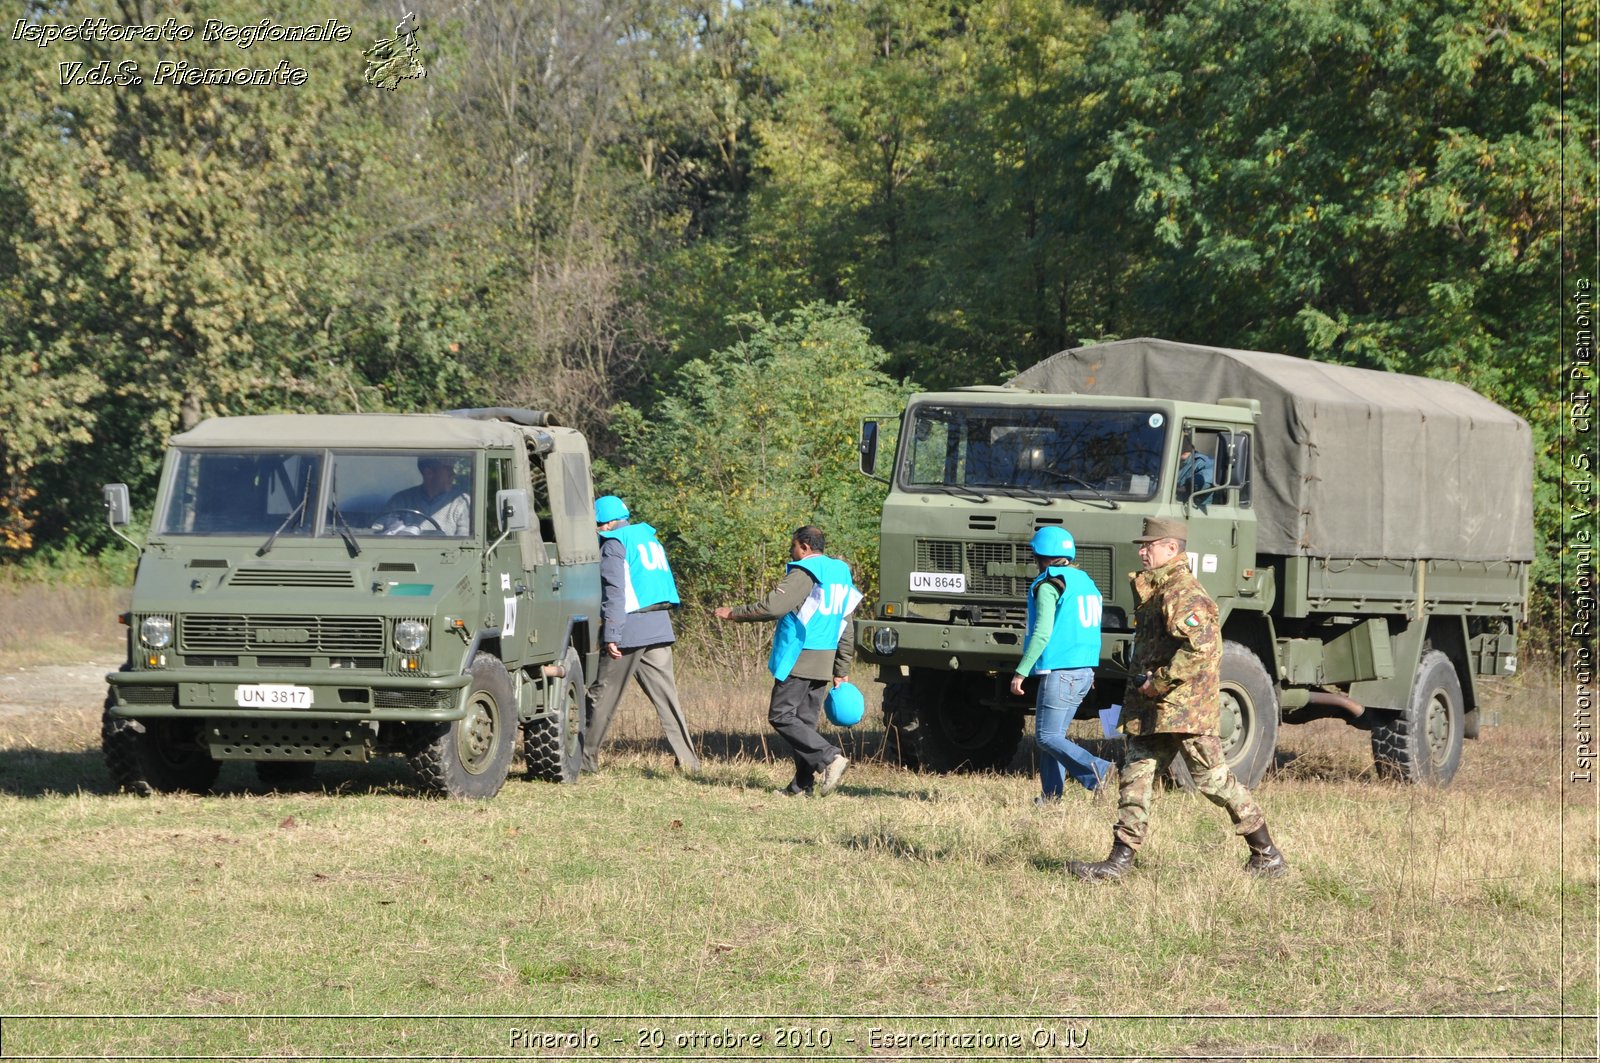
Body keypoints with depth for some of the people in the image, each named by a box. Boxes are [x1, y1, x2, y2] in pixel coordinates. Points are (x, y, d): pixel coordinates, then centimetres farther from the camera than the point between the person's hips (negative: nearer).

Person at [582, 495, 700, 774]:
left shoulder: (614, 544, -5)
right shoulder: (649, 537, 20)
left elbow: (614, 592, -14)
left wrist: (611, 634, -17)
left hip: (630, 628, -7)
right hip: (660, 627, 7)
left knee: (603, 694, 2)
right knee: (666, 693, 4)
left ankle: (588, 758, 6)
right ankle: (687, 759, -4)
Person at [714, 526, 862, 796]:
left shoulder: (804, 574, -10)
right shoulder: (840, 575, 18)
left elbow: (772, 607, -20)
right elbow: (845, 629, 21)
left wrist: (734, 612, -7)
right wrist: (841, 672, 24)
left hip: (799, 660, -8)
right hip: (824, 662, 8)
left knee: (781, 716, -6)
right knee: (805, 720, 10)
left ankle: (830, 757, -19)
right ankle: (802, 785, 5)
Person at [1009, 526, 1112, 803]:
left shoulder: (1048, 585, -10)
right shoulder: (1086, 582, 16)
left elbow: (1042, 633, -18)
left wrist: (1021, 672, -16)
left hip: (1059, 672, -9)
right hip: (1085, 671, 9)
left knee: (1047, 737, -6)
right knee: (1054, 735, 13)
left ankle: (1097, 772, -22)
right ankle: (1051, 797, 8)